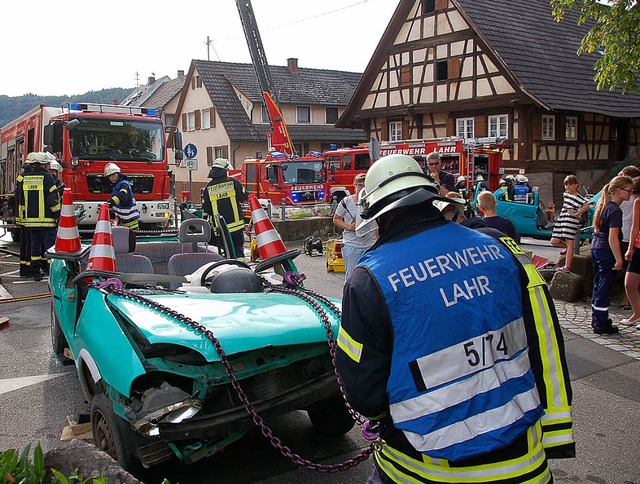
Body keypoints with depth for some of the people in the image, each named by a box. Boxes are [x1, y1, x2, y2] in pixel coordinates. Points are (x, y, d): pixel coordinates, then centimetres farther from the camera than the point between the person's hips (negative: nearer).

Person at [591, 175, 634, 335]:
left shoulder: (604, 206, 10)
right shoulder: (615, 210, -18)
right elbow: (613, 238, -22)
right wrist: (618, 259, -20)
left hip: (596, 248, 9)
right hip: (606, 251, -9)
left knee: (598, 285, 17)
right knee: (604, 287, -2)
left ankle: (596, 319, 27)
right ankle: (601, 325, 4)